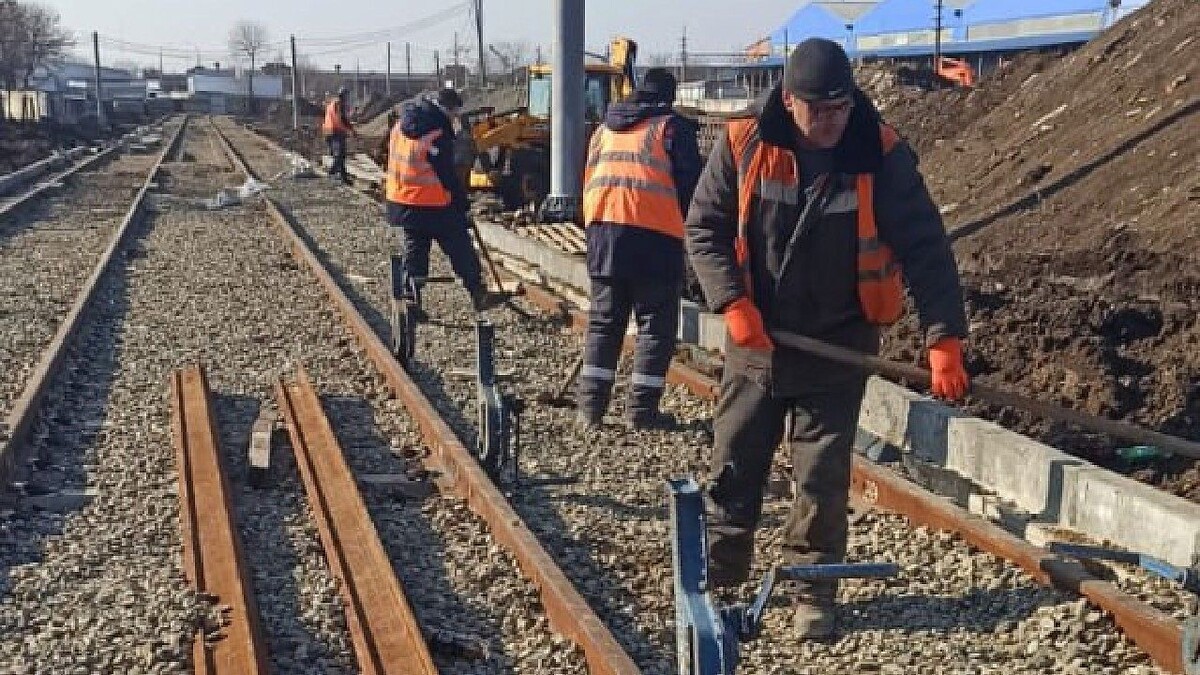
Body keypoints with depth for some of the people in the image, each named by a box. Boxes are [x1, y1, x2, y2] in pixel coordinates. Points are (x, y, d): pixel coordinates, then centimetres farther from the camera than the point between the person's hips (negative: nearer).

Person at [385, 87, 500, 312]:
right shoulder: (437, 135, -18)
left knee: (413, 254, 14)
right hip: (434, 205, -7)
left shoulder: (400, 127, 7)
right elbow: (447, 173, -15)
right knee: (461, 251, 6)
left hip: (400, 203, 7)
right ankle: (479, 295, 14)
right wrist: (462, 200, -4)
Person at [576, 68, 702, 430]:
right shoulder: (672, 126, 3)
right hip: (654, 236, -5)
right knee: (656, 325, 4)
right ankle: (641, 410, 3)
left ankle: (590, 407, 11)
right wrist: (686, 224, 14)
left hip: (601, 228, 5)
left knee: (603, 322, 13)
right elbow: (690, 185, -2)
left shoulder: (604, 129, 21)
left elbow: (588, 182, 23)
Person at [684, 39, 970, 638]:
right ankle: (716, 579, 29)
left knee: (822, 479, 5)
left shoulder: (882, 156, -13)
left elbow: (925, 248, -13)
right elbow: (704, 228, -3)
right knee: (732, 469, 11)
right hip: (754, 341, 2)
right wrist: (733, 302, -16)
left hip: (837, 347, -1)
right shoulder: (744, 145, -11)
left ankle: (813, 593, 22)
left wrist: (944, 339, -21)